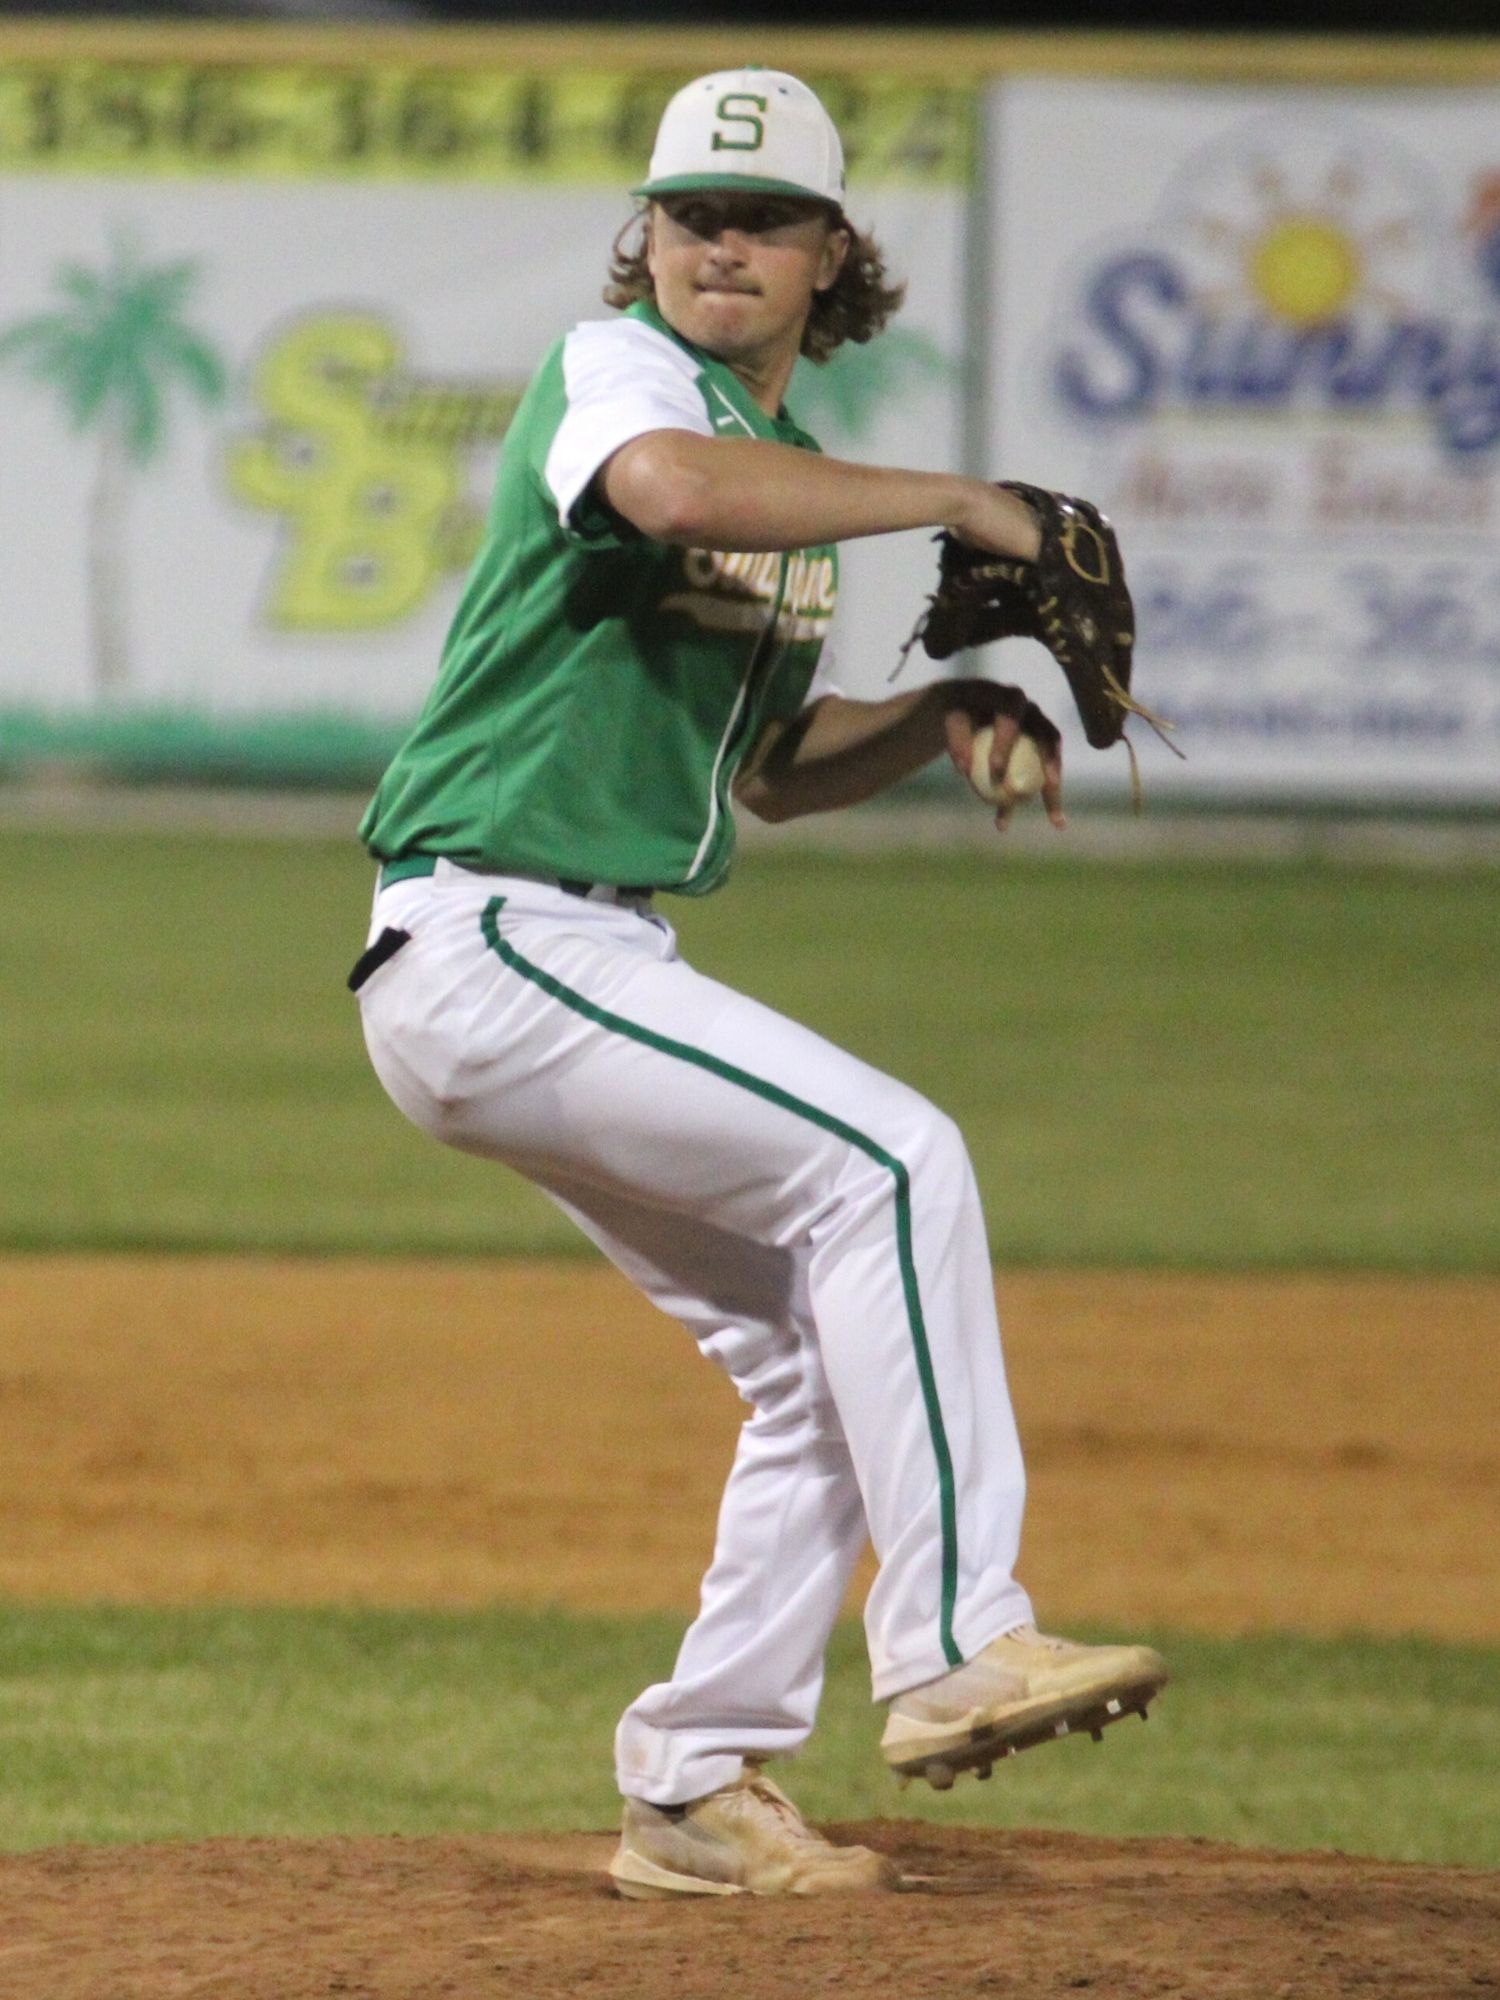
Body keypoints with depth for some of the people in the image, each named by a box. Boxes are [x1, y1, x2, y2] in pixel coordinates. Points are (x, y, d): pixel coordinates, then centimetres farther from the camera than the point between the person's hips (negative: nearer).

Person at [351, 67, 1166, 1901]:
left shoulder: (793, 474, 18)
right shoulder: (616, 370, -10)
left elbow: (773, 767, 26)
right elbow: (666, 486, -35)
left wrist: (946, 710, 7)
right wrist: (955, 499, -28)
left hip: (596, 965, 10)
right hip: (487, 941, -10)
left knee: (826, 1364, 8)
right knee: (891, 1162, -19)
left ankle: (696, 1786, 15)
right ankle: (953, 1647, -19)